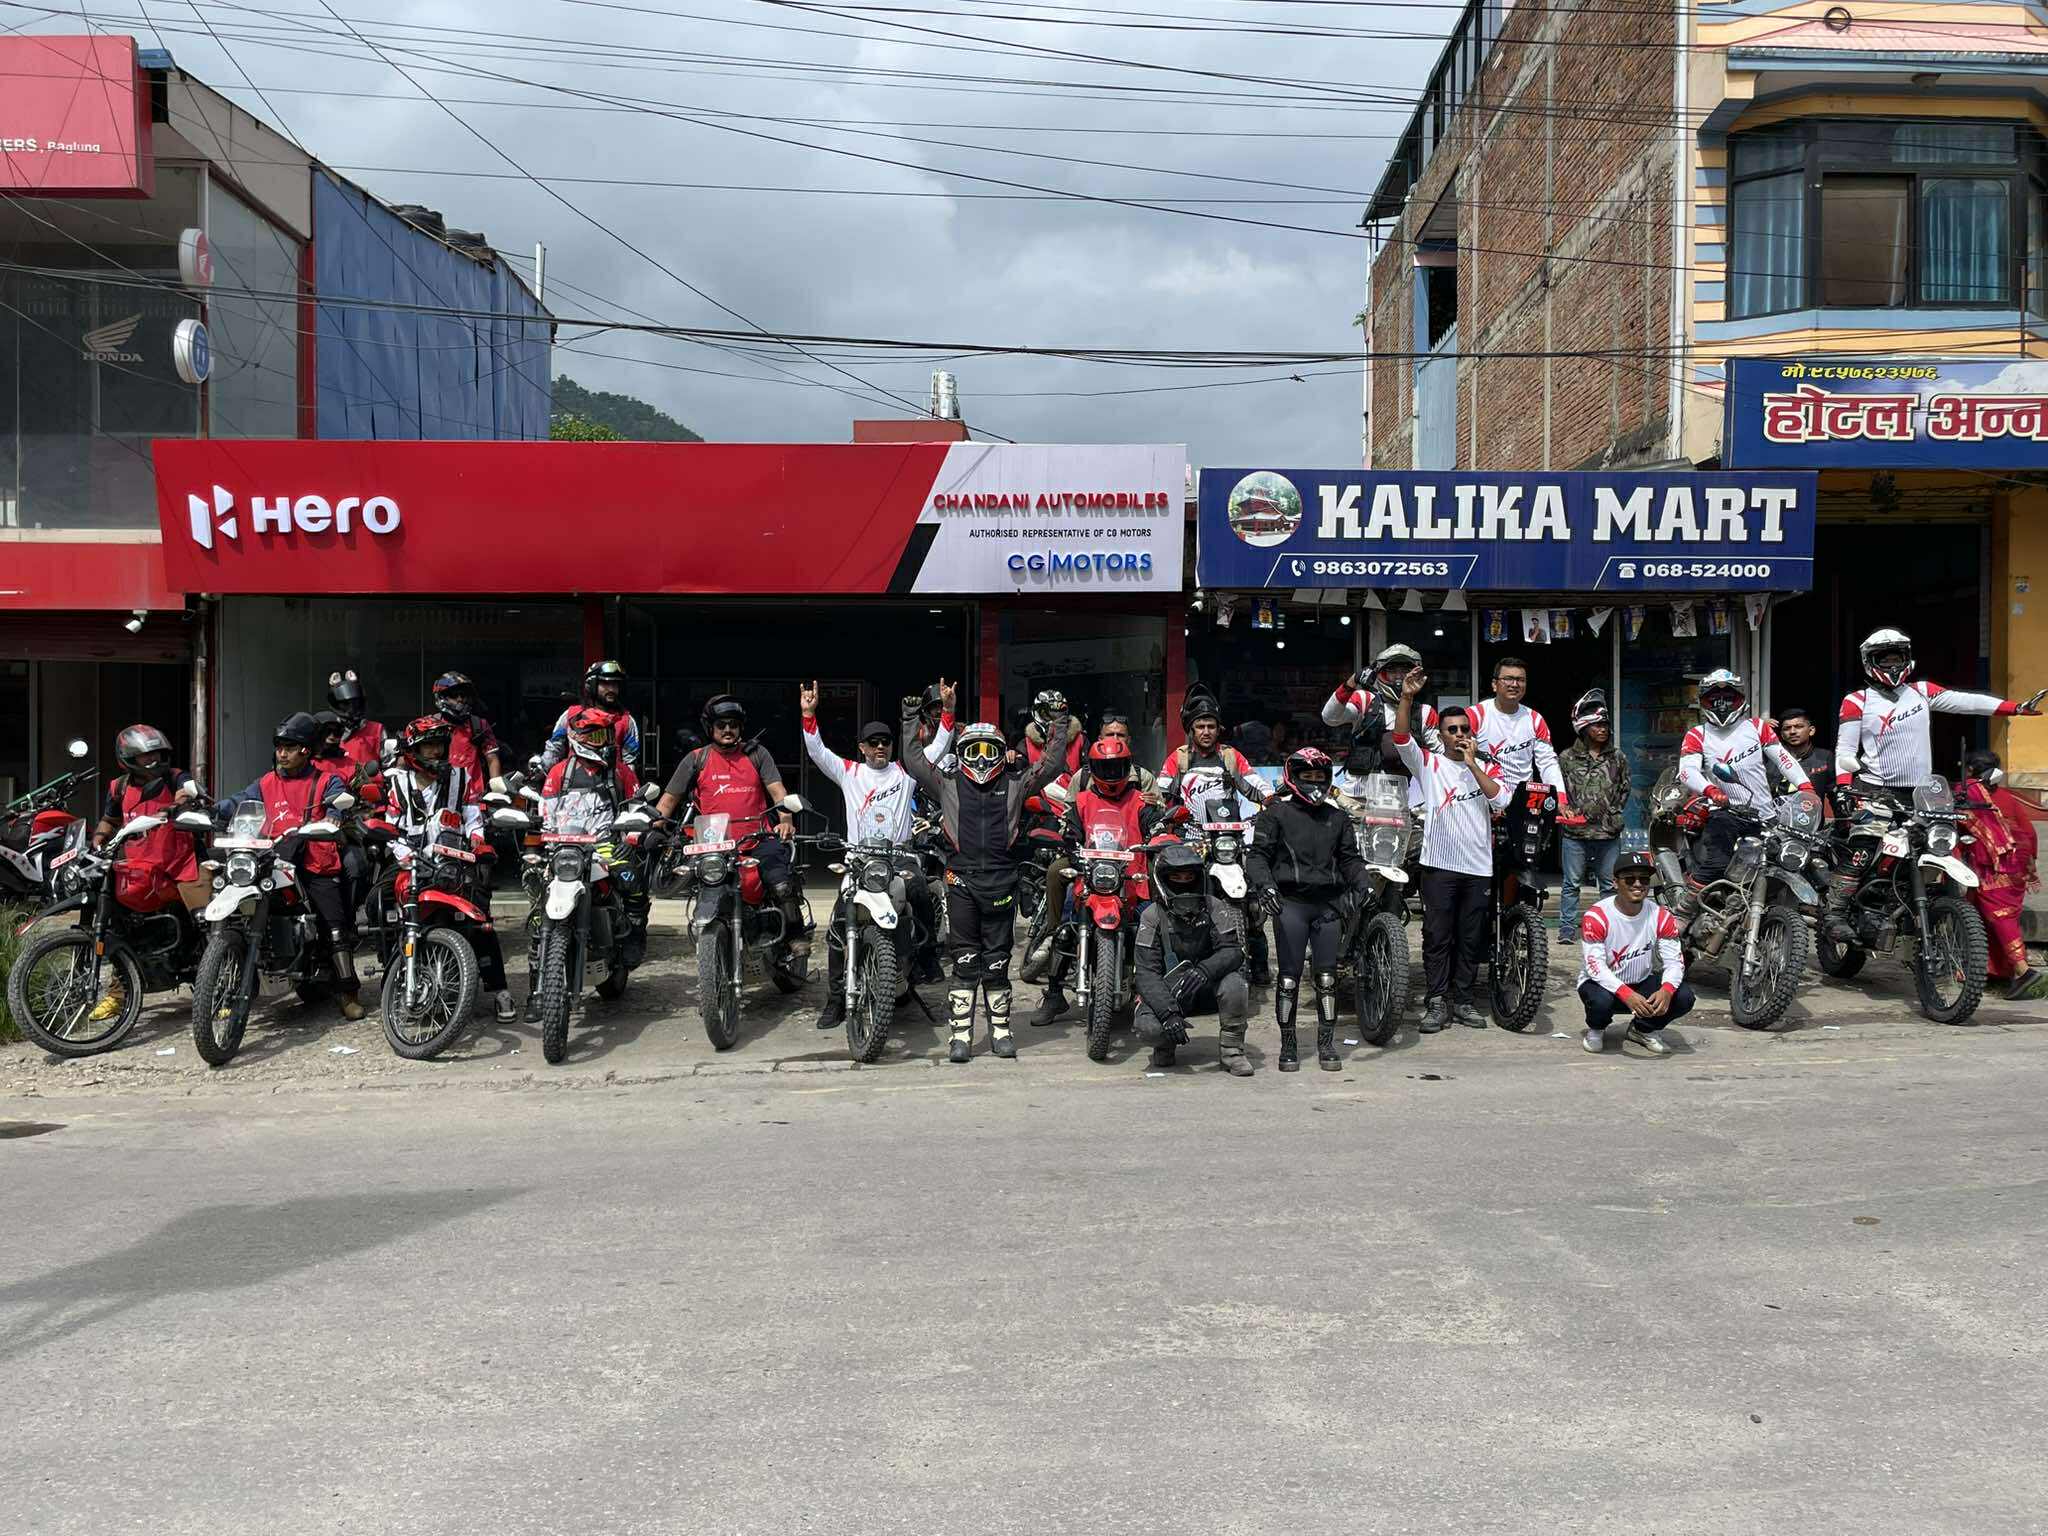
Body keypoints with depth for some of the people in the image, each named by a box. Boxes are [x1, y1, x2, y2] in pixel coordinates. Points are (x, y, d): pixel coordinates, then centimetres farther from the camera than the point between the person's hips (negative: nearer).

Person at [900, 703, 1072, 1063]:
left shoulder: (1015, 783, 10)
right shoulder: (947, 783, 9)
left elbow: (1052, 763, 10)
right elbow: (913, 760, 6)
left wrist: (1060, 722, 8)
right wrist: (910, 719, 4)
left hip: (1002, 882, 1)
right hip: (961, 880, -1)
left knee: (998, 960, 8)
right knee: (964, 959, 2)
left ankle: (1000, 1029, 16)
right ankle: (960, 1033, 6)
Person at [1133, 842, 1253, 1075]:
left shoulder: (1214, 907, -5)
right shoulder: (1152, 916, -9)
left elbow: (1233, 950, -17)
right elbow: (1147, 972, -17)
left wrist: (1204, 970, -39)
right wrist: (1168, 1012, -32)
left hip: (1208, 987, 1)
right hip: (1168, 993, -1)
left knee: (1234, 984, -32)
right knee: (1147, 1026, -29)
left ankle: (1231, 1051, -10)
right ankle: (1166, 1046, 9)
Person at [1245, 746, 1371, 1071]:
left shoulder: (1337, 816, 15)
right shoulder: (1276, 812, 2)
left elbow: (1350, 856, 15)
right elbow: (1258, 854, -3)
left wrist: (1360, 884, -3)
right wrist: (1264, 884, -21)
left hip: (1328, 904, 4)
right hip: (1289, 903, -3)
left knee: (1327, 975, 5)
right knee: (1289, 976, 0)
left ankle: (1326, 1044, 14)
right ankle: (1288, 1044, 9)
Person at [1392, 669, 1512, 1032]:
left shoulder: (1485, 766, 11)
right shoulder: (1429, 763, 4)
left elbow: (1500, 799, -6)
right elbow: (1401, 738, -12)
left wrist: (1472, 763, -8)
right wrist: (1407, 696, -22)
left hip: (1478, 866, 3)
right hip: (1439, 863, -2)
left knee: (1471, 939, 8)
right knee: (1437, 937, -1)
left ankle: (1462, 1001, 18)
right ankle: (1436, 1003, 4)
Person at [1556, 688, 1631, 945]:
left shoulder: (1618, 757, 7)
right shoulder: (1567, 758, 1)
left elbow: (1624, 789, 13)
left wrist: (1613, 813, 6)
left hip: (1608, 832, 2)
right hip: (1575, 832, -2)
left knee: (1609, 884, 10)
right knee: (1571, 884, 5)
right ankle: (1567, 928, 11)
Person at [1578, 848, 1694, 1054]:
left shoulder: (1661, 917, -7)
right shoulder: (1596, 916, -21)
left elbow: (1674, 961, -11)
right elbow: (1595, 967, -26)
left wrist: (1666, 990, -34)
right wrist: (1627, 995, -41)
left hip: (1642, 983, 4)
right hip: (1602, 983, -4)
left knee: (1684, 997, -19)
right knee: (1601, 1000, -37)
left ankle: (1643, 1029, 10)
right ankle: (1596, 1030, 2)